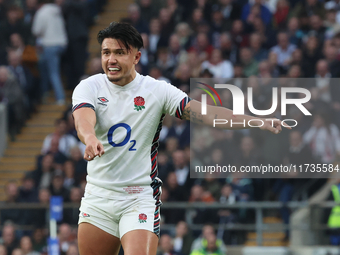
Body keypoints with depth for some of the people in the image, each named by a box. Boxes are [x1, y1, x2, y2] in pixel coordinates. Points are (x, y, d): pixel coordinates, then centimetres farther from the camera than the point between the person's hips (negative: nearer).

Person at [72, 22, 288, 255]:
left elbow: (203, 112, -12)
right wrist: (90, 138, -47)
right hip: (98, 196, 2)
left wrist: (258, 122, -24)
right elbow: (83, 120, -22)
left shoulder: (157, 90, -5)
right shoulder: (89, 87, -2)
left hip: (140, 198, -2)